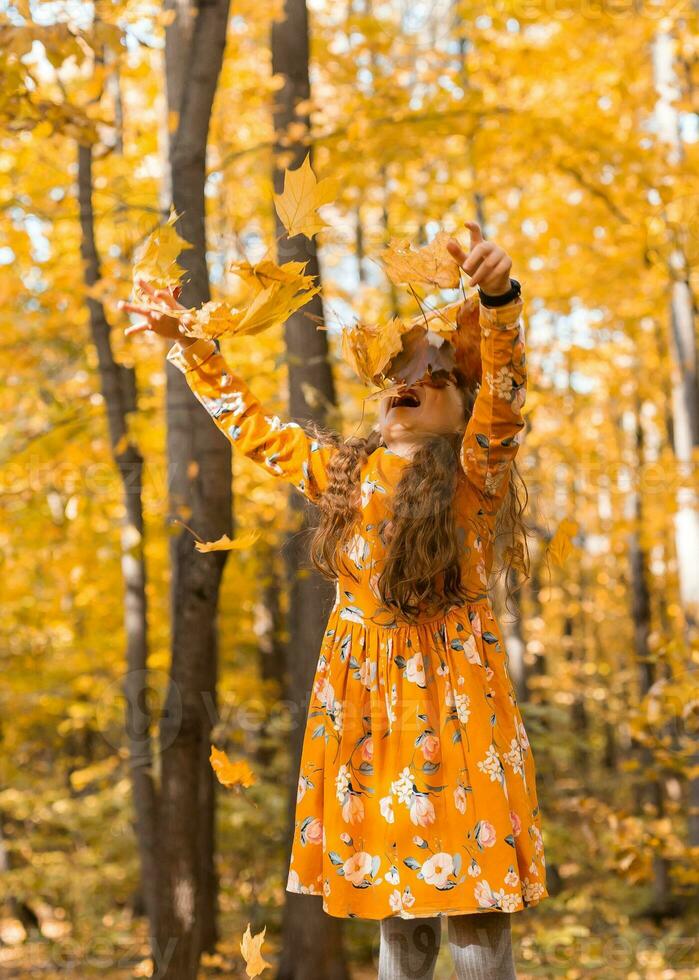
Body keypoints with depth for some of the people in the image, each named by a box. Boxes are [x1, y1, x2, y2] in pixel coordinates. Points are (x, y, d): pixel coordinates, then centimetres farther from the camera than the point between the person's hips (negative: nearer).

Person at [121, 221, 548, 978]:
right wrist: (185, 342, 24)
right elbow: (248, 423, 24)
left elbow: (504, 392, -22)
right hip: (360, 698, 5)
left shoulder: (473, 474, -3)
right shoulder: (341, 472, 13)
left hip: (452, 695, -5)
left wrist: (498, 296, -39)